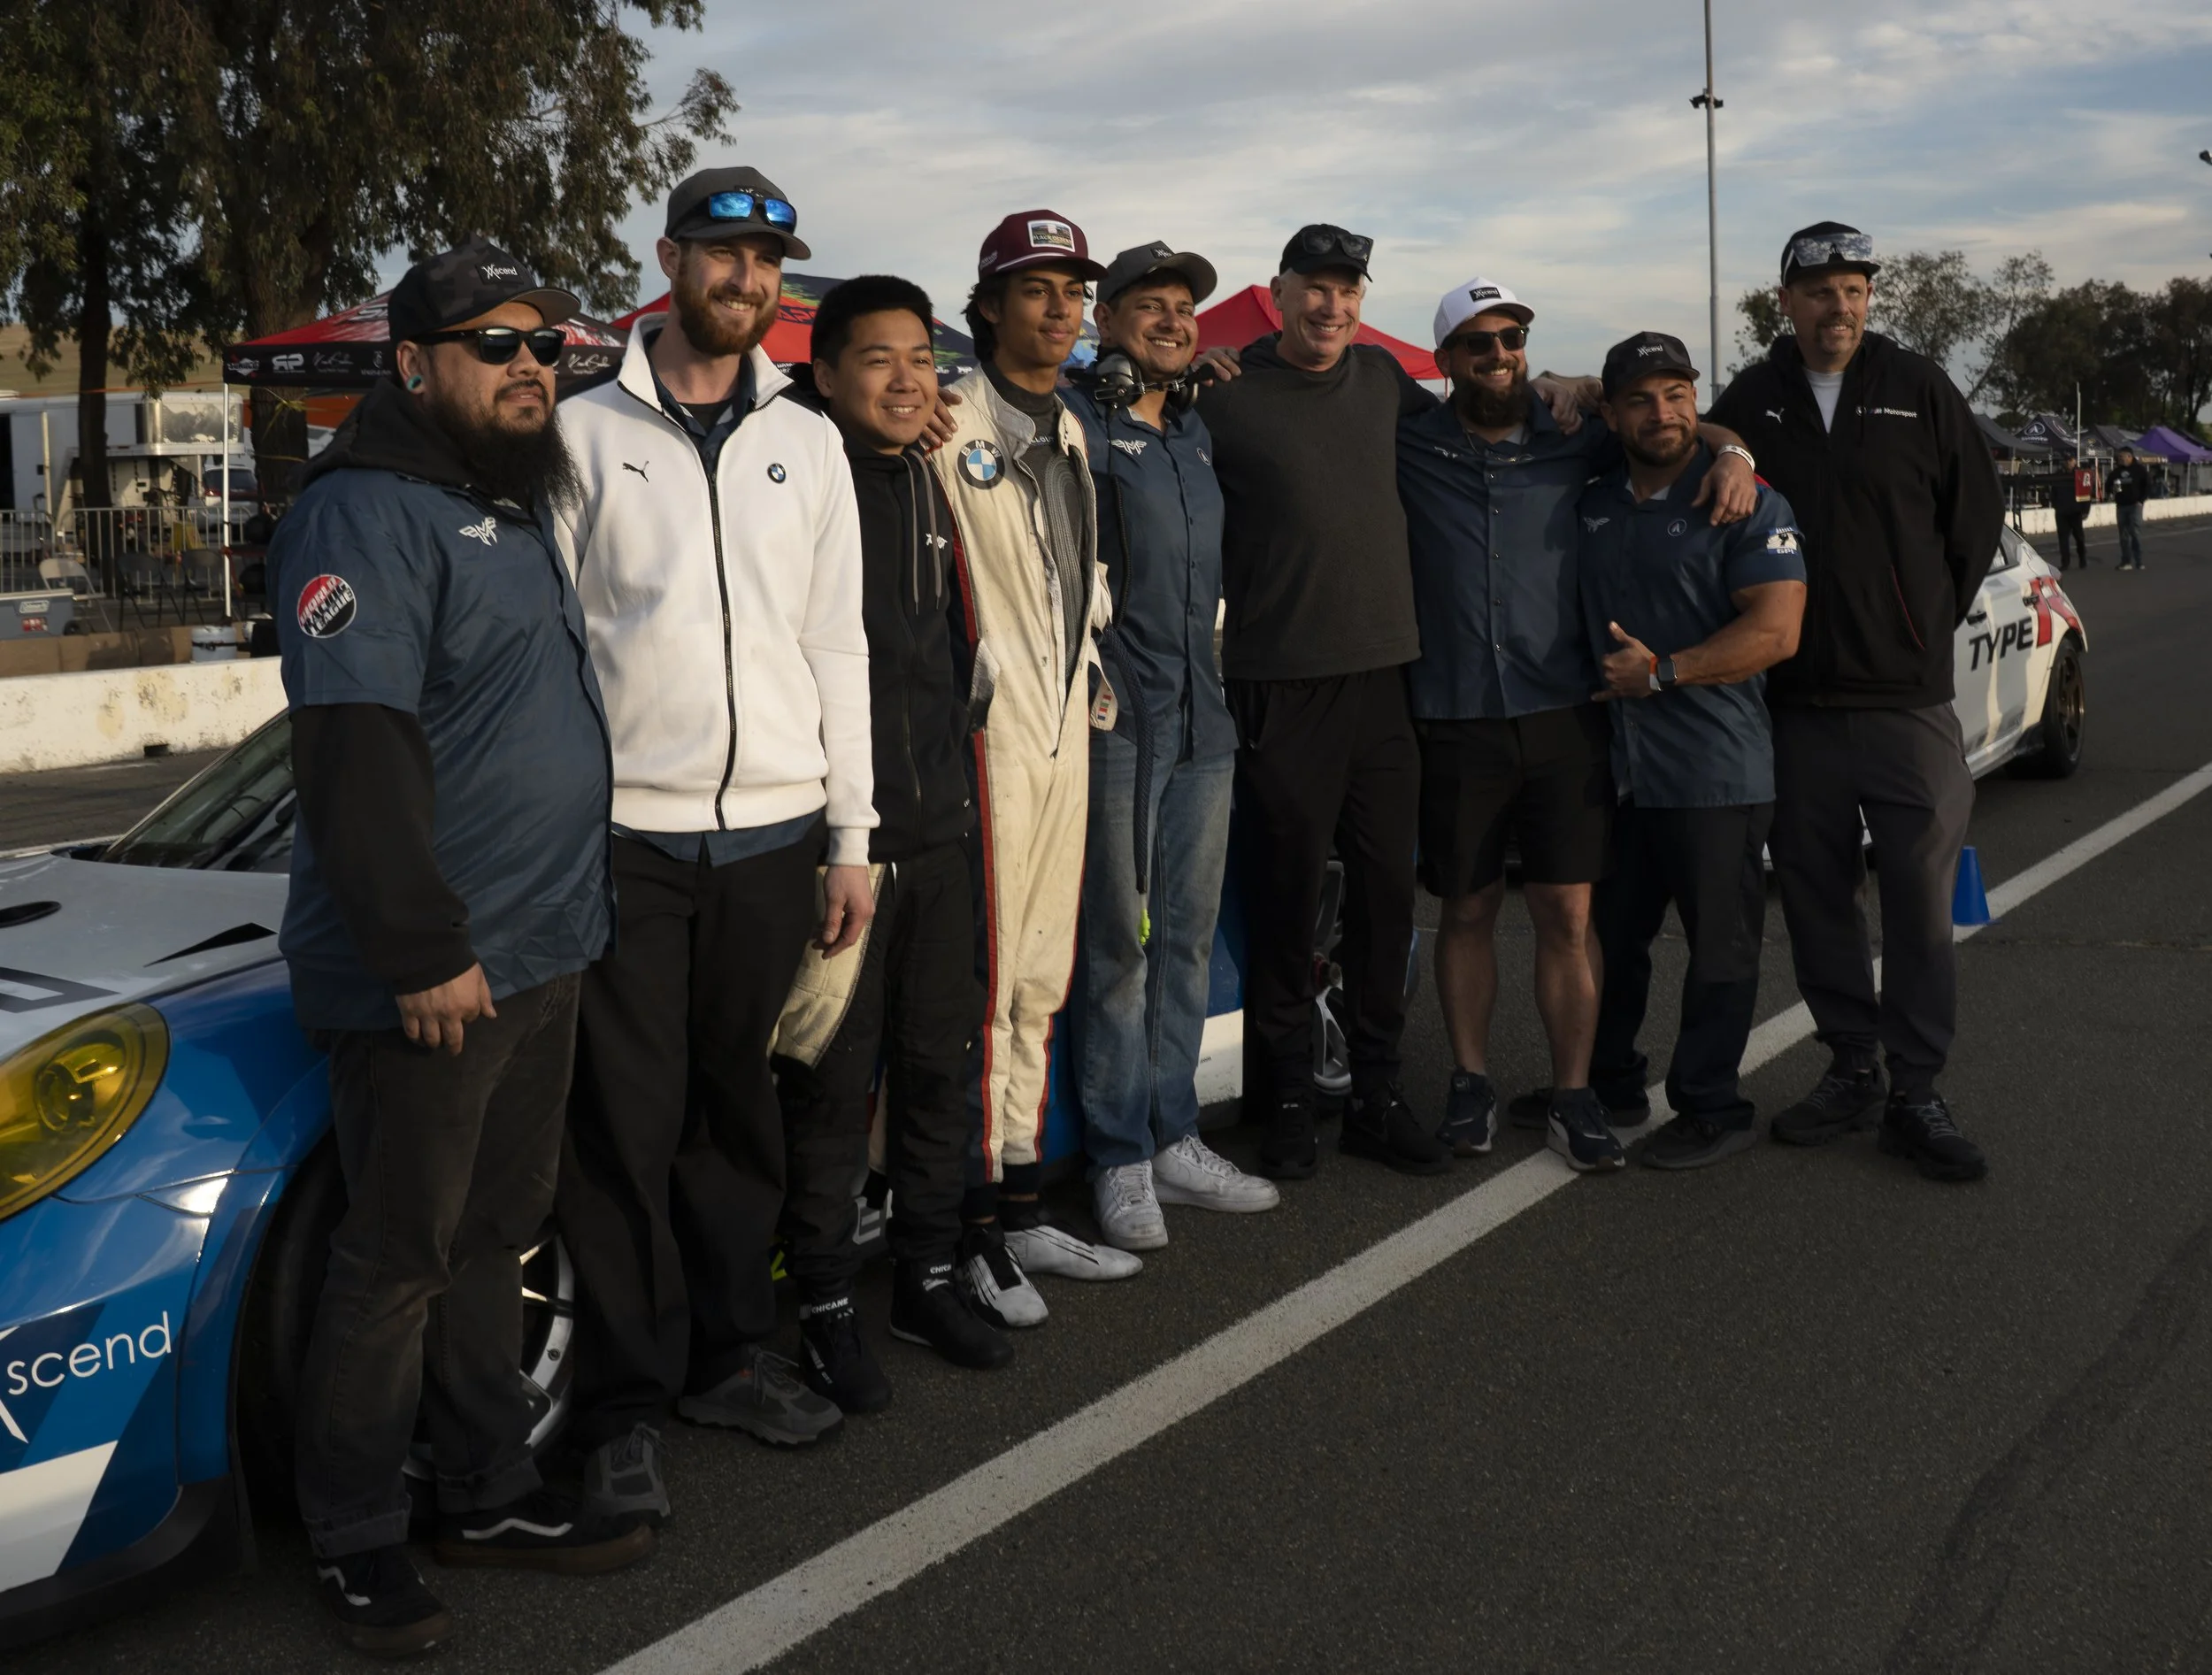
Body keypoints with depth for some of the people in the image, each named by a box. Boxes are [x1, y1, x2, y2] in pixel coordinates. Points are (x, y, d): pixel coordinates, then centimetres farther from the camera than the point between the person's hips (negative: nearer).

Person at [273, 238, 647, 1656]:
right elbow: (354, 750, -22)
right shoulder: (370, 515, -14)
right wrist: (420, 950, -24)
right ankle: (360, 1539, 16)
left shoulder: (518, 511, 17)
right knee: (400, 1259, 1)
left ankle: (492, 1496, 29)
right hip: (426, 978, -9)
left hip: (539, 954, 9)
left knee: (495, 1236, 17)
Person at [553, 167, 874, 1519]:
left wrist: (852, 837, 7)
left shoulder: (807, 441, 12)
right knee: (628, 1124, 0)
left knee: (738, 1107, 12)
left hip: (773, 834, 3)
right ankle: (628, 1402, 11)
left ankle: (729, 1354, 25)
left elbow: (837, 643, 11)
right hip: (627, 835, -3)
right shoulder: (589, 433, 2)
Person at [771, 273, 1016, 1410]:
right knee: (832, 1081, 2)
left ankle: (927, 1278, 28)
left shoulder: (931, 486, 14)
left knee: (939, 1063, 14)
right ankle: (825, 1305, 15)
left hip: (938, 831, 7)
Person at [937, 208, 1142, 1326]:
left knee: (1041, 982, 12)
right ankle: (972, 1233, 4)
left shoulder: (1068, 430, 17)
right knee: (985, 983, -5)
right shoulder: (951, 423, -8)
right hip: (990, 732, -8)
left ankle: (1020, 1208, 22)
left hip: (1067, 731, 8)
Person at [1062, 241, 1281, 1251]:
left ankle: (1171, 1138, 21)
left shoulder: (1198, 432, 18)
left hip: (1202, 716, 7)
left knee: (1187, 933, 11)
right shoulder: (1075, 420, -5)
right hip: (1117, 714, -7)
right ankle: (1119, 1158, 9)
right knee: (1117, 939, -1)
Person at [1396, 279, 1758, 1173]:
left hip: (1564, 718, 1)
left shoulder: (1572, 444, 9)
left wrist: (1731, 452, 2)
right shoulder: (1409, 448, 5)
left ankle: (1571, 1095, 10)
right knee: (1466, 910, 9)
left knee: (1566, 914, 0)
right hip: (1454, 725, -1)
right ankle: (1471, 1083, 22)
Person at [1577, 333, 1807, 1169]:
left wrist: (1660, 674, -17)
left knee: (1719, 948, 2)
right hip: (1610, 764, 6)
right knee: (1609, 935, 16)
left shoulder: (1745, 505, -7)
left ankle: (1710, 1108, 12)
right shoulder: (1591, 506, 11)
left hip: (1714, 771, -6)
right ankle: (1608, 1084, 31)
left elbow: (1775, 631, -16)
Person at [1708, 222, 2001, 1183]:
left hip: (1907, 697, -2)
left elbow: (1977, 513, 8)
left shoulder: (1917, 390, 4)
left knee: (1921, 901, -3)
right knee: (1815, 896, 8)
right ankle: (1851, 1069, 21)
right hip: (1794, 703, 2)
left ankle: (1916, 1093, 5)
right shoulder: (1750, 402, 6)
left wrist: (1931, 621, 7)